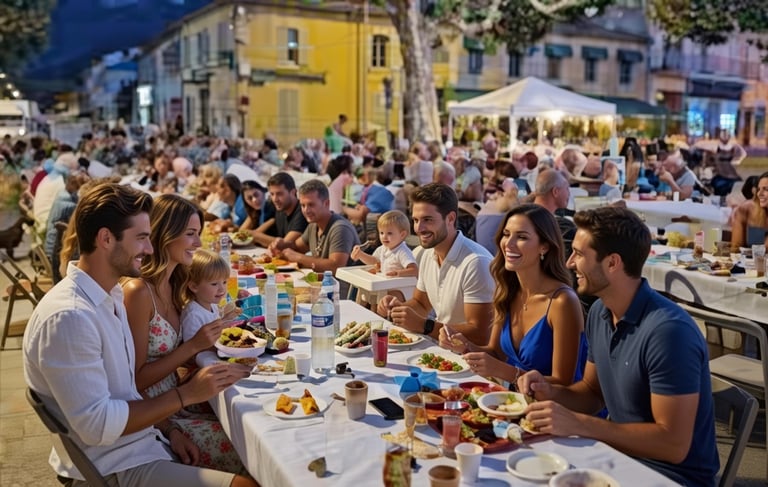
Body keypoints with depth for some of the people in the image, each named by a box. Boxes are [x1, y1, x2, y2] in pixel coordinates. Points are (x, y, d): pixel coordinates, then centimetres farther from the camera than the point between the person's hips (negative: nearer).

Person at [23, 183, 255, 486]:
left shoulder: (111, 296, 7)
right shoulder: (68, 316, -24)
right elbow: (97, 425, -24)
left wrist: (169, 430, 1)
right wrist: (187, 393, -20)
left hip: (143, 441, 9)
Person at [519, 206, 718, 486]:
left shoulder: (668, 331, -26)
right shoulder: (600, 312, 0)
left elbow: (674, 444, -26)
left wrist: (576, 424, -28)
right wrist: (551, 393, -8)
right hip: (622, 452, 7)